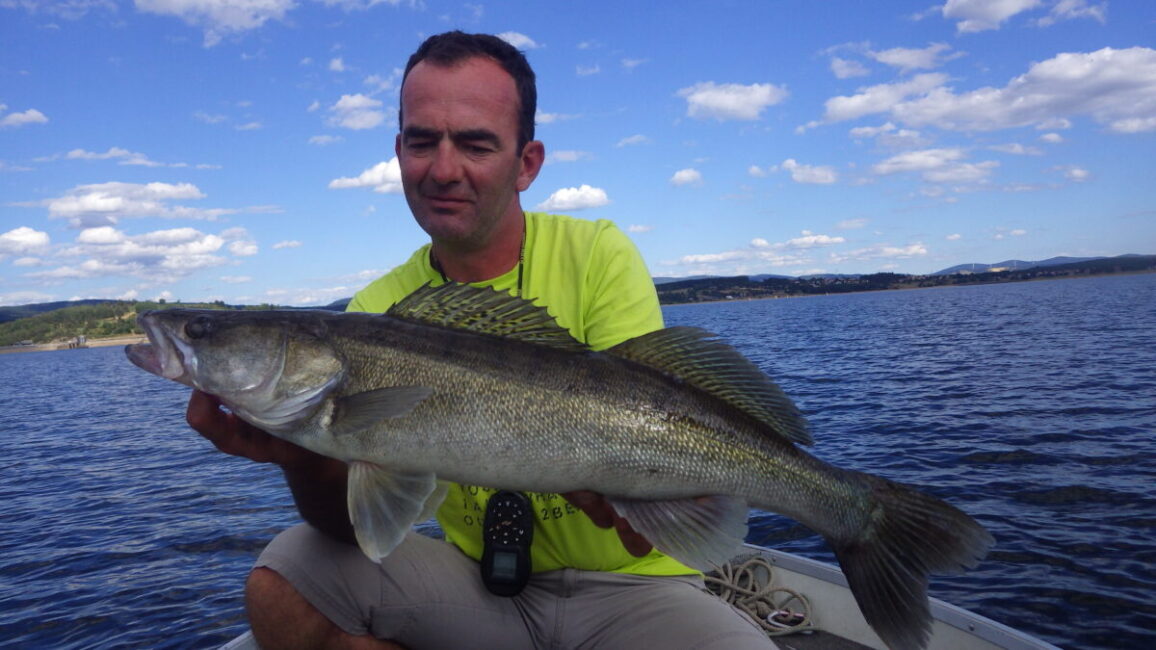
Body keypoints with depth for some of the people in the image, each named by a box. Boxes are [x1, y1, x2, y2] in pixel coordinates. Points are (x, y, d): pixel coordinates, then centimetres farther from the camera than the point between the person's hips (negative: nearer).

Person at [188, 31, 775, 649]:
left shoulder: (597, 254, -10)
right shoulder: (376, 311, -2)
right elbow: (357, 521, -9)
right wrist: (305, 458, -31)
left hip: (631, 582, -2)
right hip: (479, 580, 3)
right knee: (281, 583, -15)